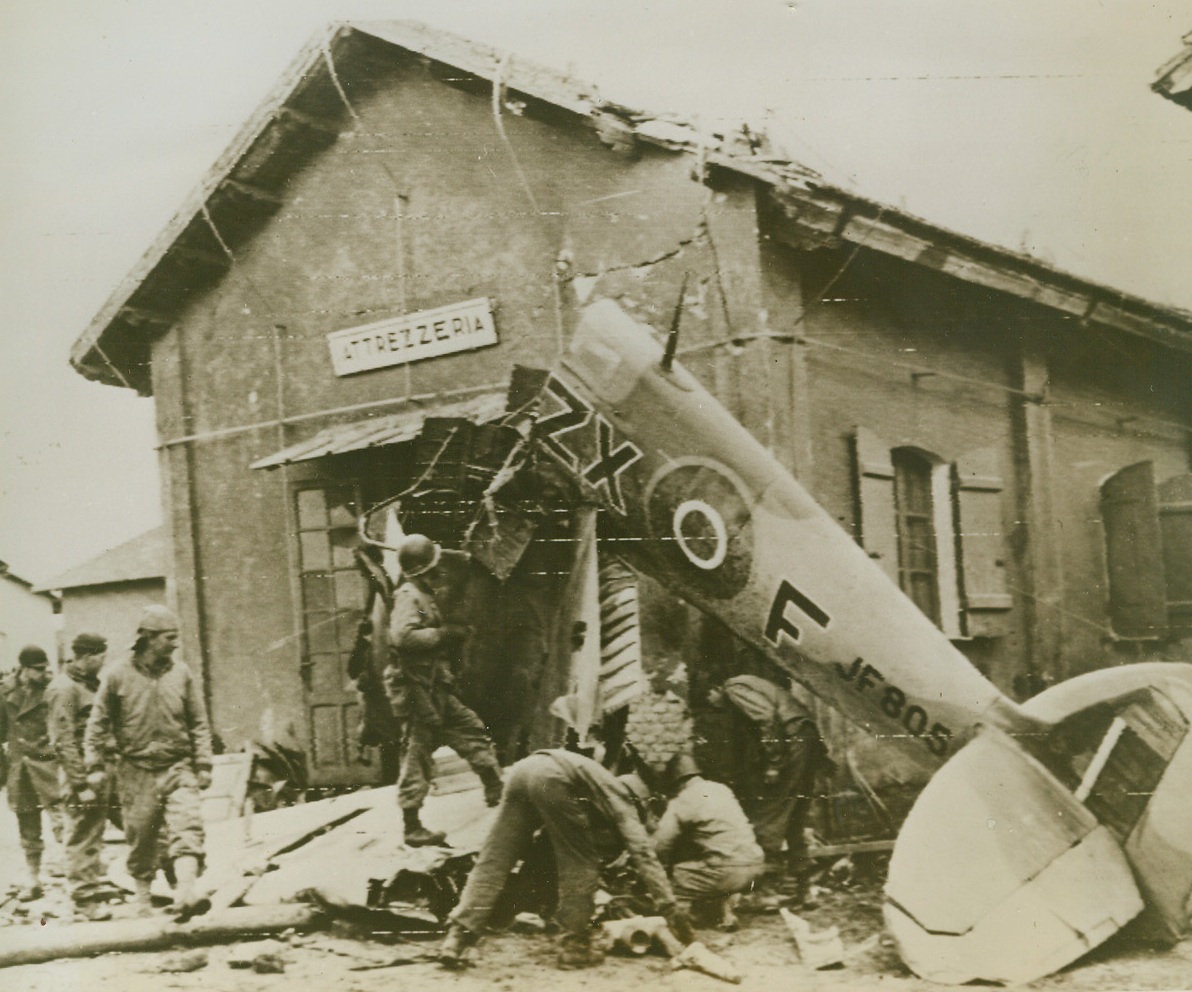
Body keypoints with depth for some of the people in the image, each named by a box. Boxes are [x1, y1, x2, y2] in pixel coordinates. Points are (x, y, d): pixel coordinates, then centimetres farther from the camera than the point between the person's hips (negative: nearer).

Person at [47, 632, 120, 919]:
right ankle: (85, 901, 4)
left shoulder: (91, 683, 16)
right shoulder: (64, 689, -12)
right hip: (84, 773, -9)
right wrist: (80, 784, -20)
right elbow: (63, 742, -17)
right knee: (83, 839, -2)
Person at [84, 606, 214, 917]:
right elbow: (98, 724, 5)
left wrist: (203, 765, 4)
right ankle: (142, 896, 23)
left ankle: (186, 889, -25)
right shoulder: (118, 675, -1)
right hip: (136, 771, -1)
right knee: (140, 837, 7)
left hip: (178, 767, 1)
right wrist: (95, 766, 2)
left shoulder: (182, 675, 4)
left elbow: (199, 724, 8)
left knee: (186, 827, -16)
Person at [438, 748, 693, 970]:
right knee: (580, 863, 9)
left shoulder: (610, 790, 39)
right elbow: (643, 855, 6)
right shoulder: (623, 803, 19)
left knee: (493, 862, 7)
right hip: (552, 777, -7)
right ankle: (575, 945, 9)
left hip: (523, 768, 7)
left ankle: (457, 937, -1)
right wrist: (671, 911, 5)